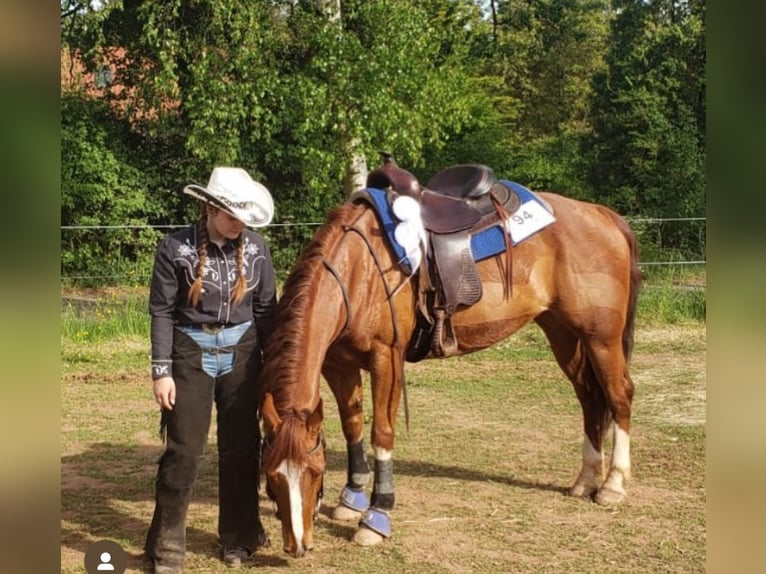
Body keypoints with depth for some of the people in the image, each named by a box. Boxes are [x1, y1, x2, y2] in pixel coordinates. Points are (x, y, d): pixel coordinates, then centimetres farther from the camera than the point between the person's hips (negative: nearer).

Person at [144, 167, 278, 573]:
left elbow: (266, 309, 4)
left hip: (241, 352, 3)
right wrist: (161, 371, -11)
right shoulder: (175, 248, -10)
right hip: (191, 352, -3)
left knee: (241, 447, 9)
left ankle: (238, 538, 24)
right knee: (183, 449, -2)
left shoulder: (256, 247, -2)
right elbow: (161, 313, -8)